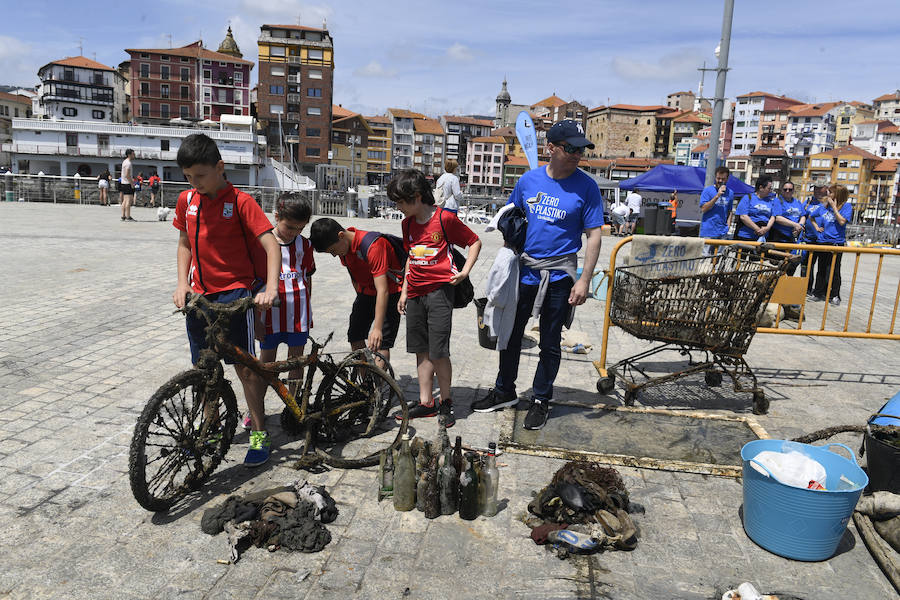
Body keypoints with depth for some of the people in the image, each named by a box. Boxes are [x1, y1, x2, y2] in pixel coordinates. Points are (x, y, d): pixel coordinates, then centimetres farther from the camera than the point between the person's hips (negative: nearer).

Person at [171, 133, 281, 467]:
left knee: (244, 366, -2)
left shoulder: (240, 202, -11)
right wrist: (182, 283, 4)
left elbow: (271, 244, -15)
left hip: (234, 292, -5)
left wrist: (270, 289, -27)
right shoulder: (187, 201, 6)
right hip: (199, 295, 6)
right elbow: (184, 243, 17)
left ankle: (259, 434, 9)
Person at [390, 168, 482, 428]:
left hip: (439, 290, -6)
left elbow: (475, 242, 1)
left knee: (438, 352, -5)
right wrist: (404, 291, 17)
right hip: (415, 294, 6)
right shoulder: (407, 223, 11)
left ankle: (446, 402, 13)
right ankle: (425, 403, 19)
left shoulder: (445, 218, -8)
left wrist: (464, 272, -9)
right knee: (421, 350, 10)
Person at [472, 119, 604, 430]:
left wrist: (584, 280, -13)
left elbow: (594, 235, -8)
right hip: (524, 269, 3)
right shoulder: (529, 179, 1)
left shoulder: (586, 186, -7)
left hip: (559, 275, -3)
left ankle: (541, 400, 26)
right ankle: (504, 392, 32)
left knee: (550, 343, 8)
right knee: (511, 332, 13)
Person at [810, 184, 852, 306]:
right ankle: (818, 293, 20)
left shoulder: (847, 206, -4)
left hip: (836, 242, -5)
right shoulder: (825, 205, 11)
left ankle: (835, 296, 9)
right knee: (821, 269, 11)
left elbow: (842, 221, -16)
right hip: (823, 241, 5)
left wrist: (834, 206, -12)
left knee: (835, 270, 0)